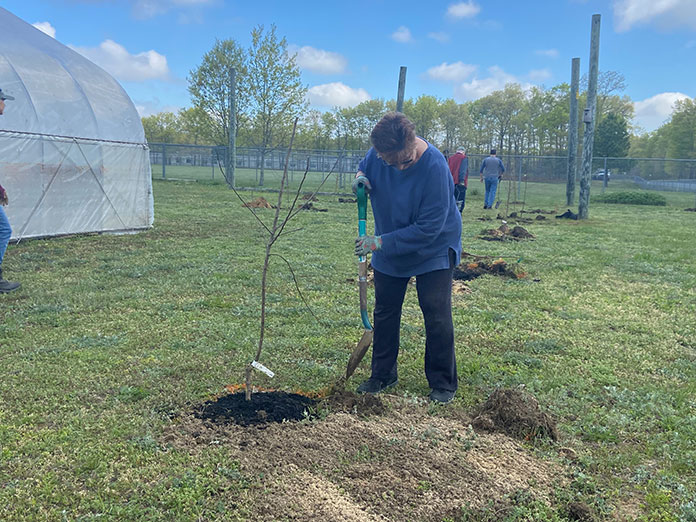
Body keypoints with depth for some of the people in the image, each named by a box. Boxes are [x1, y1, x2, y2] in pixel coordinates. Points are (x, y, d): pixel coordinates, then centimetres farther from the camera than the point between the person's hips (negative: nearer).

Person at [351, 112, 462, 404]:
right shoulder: (378, 154, -15)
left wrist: (381, 242, -28)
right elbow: (363, 169, 11)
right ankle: (382, 376, 28)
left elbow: (429, 228, -30)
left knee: (437, 318, -4)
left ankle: (443, 384, 13)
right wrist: (360, 178, -15)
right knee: (384, 314, 12)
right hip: (388, 251, 5)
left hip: (433, 251, -5)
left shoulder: (434, 166, -32)